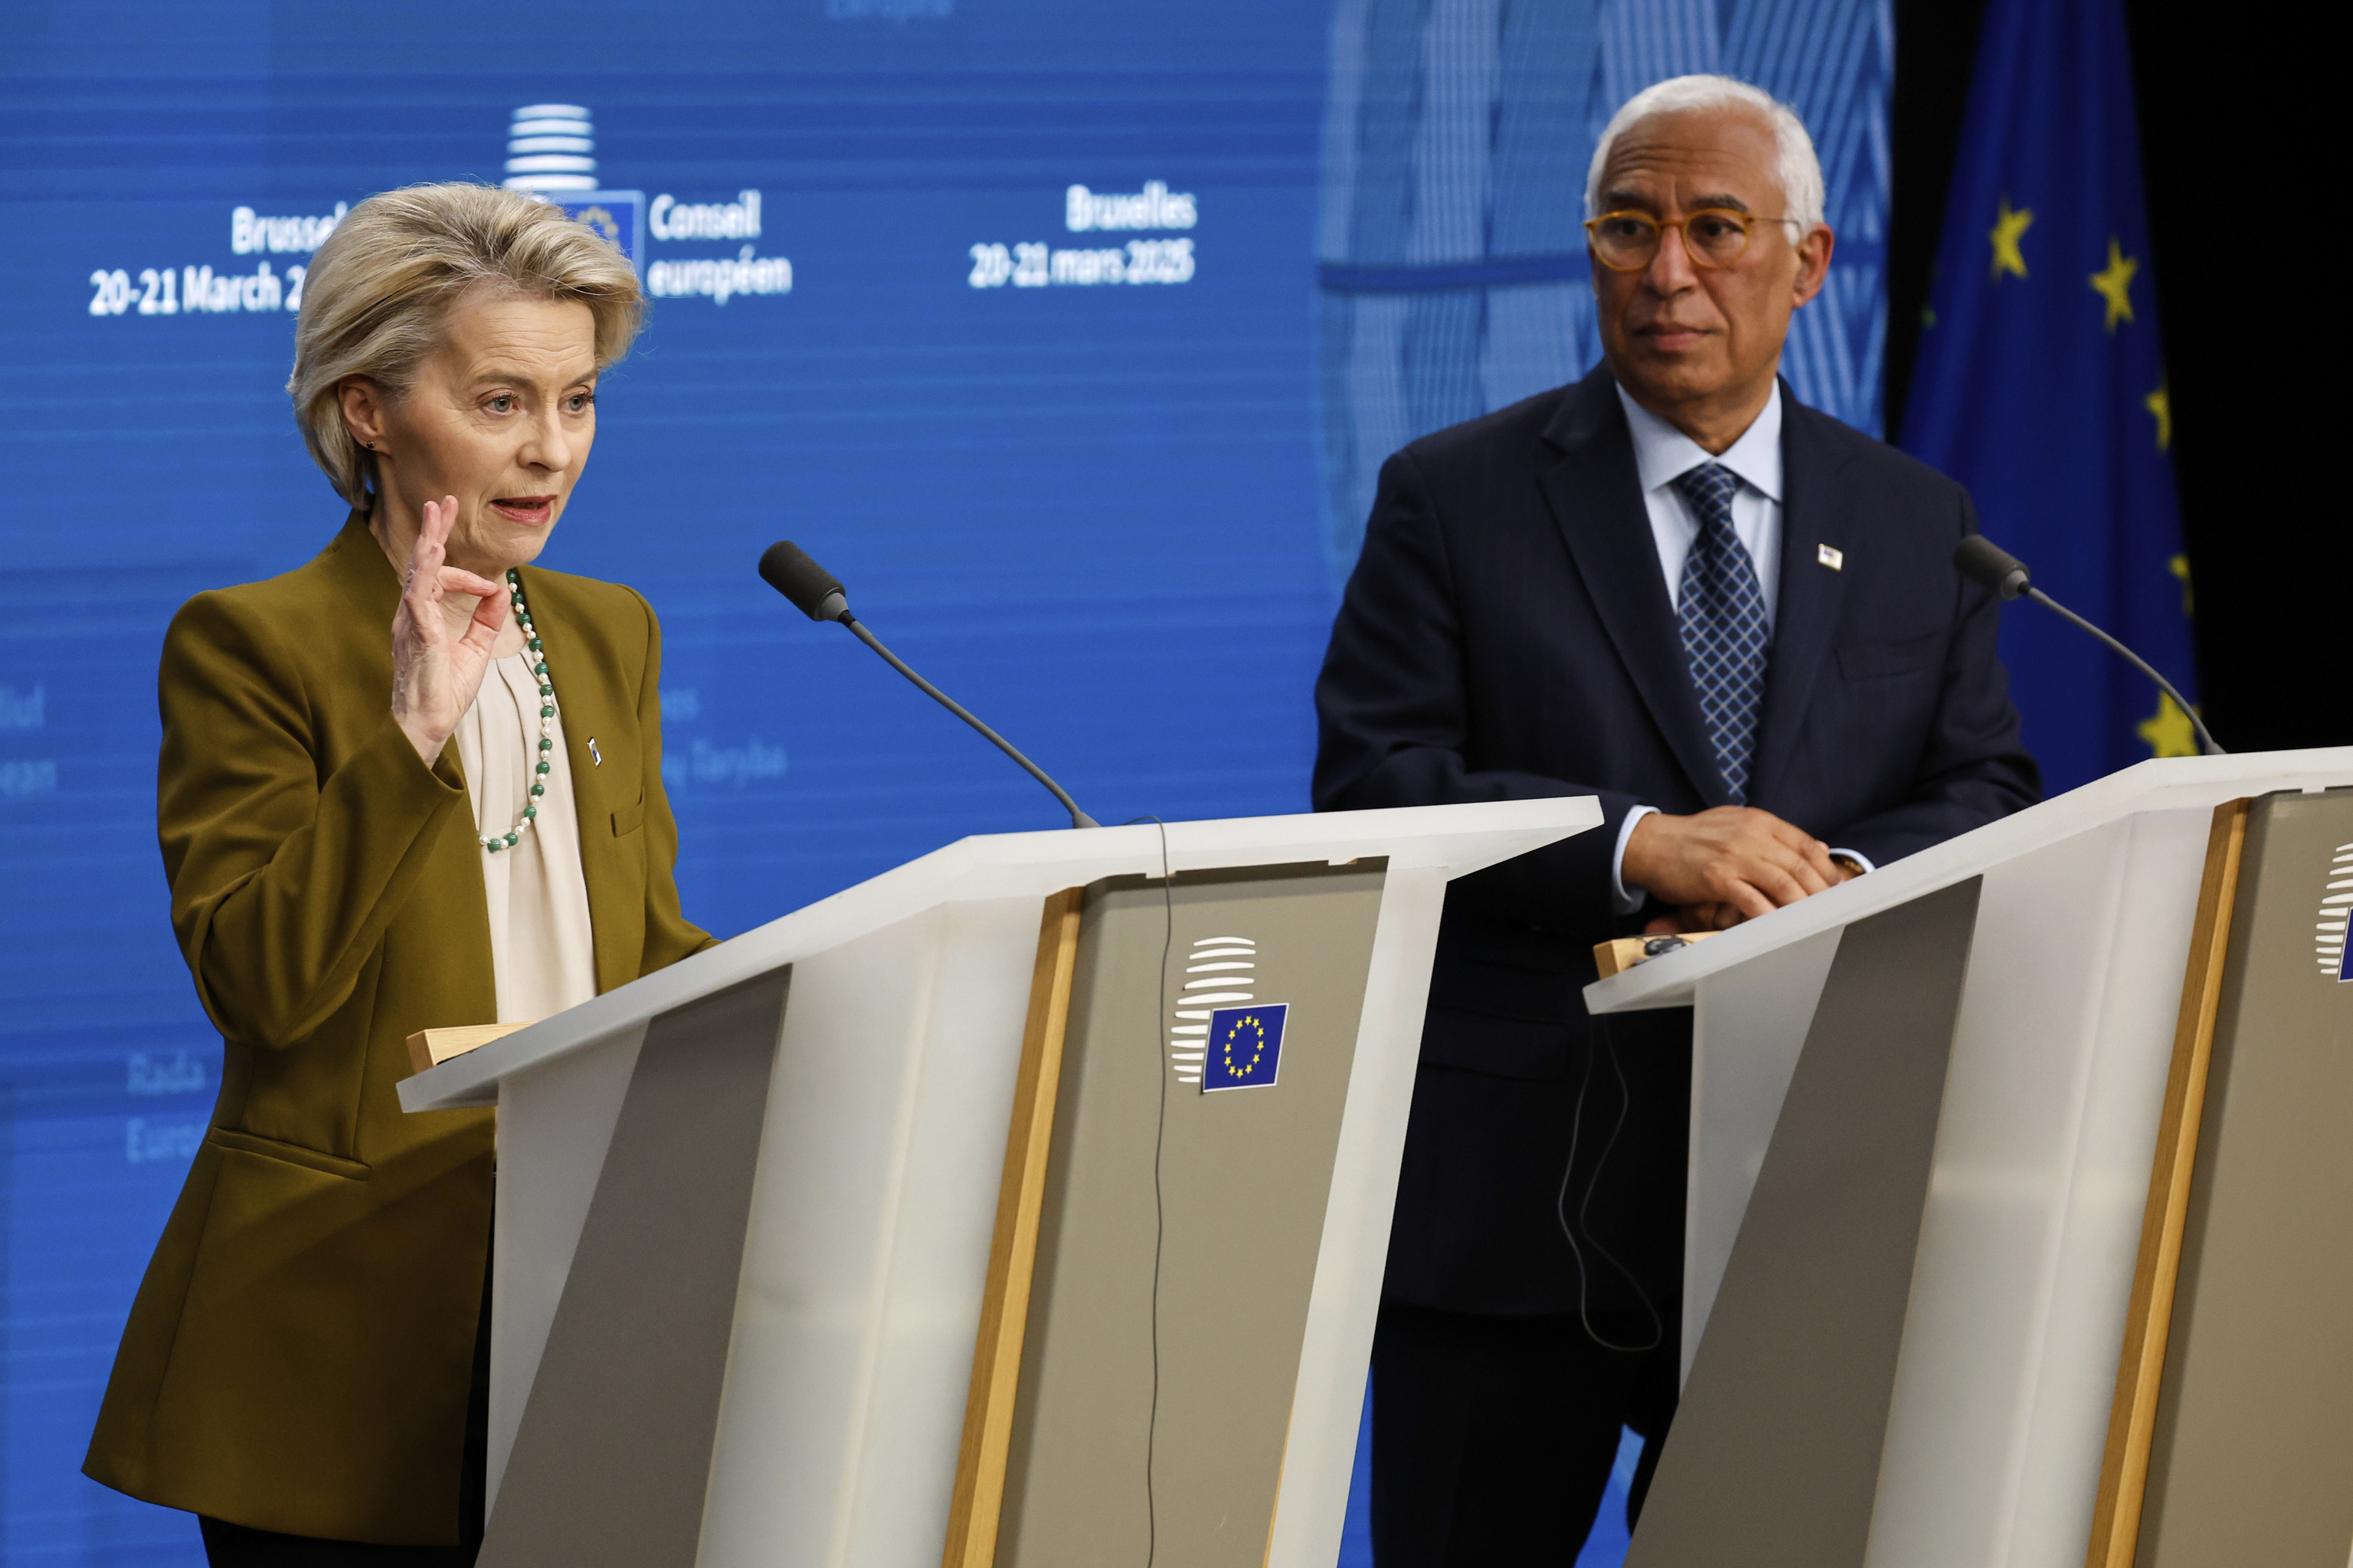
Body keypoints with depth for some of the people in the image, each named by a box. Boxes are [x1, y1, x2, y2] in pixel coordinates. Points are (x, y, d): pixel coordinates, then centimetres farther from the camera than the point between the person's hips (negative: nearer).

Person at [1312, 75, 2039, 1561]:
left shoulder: (1919, 524, 13)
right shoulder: (1454, 497, 4)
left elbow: (1991, 795, 7)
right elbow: (1368, 789, -6)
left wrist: (1847, 880, -15)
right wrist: (1636, 847, -20)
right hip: (1514, 1198, -2)